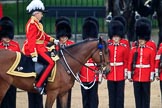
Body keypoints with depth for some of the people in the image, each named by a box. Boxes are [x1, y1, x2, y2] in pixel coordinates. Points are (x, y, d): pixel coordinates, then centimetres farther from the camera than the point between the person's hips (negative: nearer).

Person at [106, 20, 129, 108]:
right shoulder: (107, 46, 3)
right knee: (112, 94, 7)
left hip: (120, 74, -1)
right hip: (110, 73, 1)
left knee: (120, 94, 3)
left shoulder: (124, 47, 0)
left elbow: (126, 61, 1)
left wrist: (125, 72, -3)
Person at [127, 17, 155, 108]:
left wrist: (152, 76, -4)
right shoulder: (134, 50, 5)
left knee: (146, 96, 3)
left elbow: (152, 64, -1)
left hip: (146, 77, -2)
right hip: (136, 76, 2)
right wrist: (129, 75, 0)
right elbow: (130, 63, 4)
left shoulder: (151, 50, 0)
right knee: (138, 96, 7)